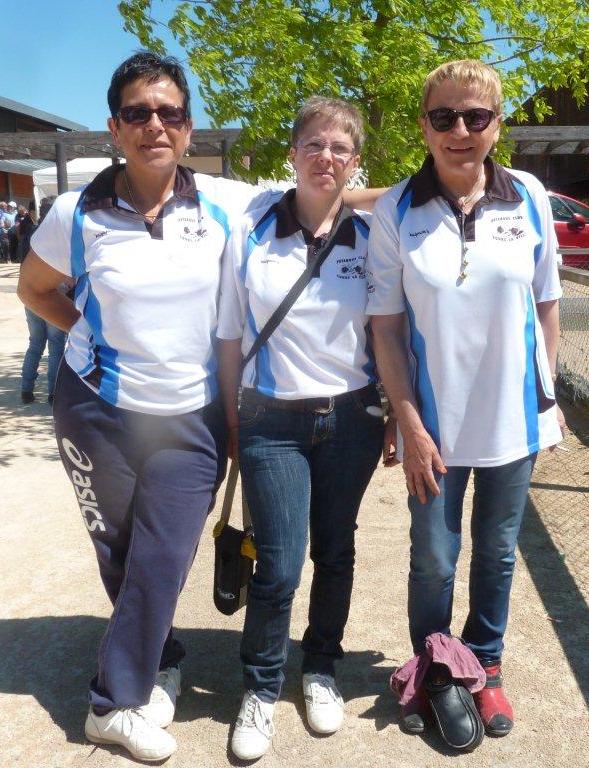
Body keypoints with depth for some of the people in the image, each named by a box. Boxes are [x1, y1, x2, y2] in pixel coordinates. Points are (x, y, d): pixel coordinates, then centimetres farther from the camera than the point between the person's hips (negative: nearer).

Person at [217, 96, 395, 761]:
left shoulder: (369, 237, 1)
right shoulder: (250, 235, -2)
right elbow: (231, 338, 2)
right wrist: (232, 424, 3)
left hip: (352, 419, 2)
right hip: (273, 423, -1)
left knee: (335, 552, 14)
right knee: (278, 568, -2)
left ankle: (320, 669, 37)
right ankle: (261, 687, 24)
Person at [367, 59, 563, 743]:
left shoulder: (528, 198, -3)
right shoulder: (396, 211, -8)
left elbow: (546, 303, 5)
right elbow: (386, 326, -7)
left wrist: (547, 395, 5)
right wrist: (410, 425, -10)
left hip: (513, 418, 2)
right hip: (434, 420, -1)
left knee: (496, 553, 17)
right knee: (433, 560, 11)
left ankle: (485, 667, 40)